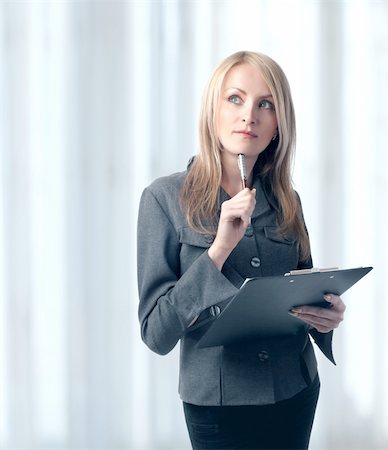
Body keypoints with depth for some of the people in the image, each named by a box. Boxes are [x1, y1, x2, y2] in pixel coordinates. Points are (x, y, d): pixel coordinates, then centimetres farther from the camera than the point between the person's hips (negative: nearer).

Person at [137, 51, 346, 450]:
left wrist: (327, 316, -9)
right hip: (219, 403, -4)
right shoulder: (166, 198, -10)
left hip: (296, 395, 4)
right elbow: (156, 333, -15)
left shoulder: (286, 201, 2)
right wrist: (218, 249, -25)